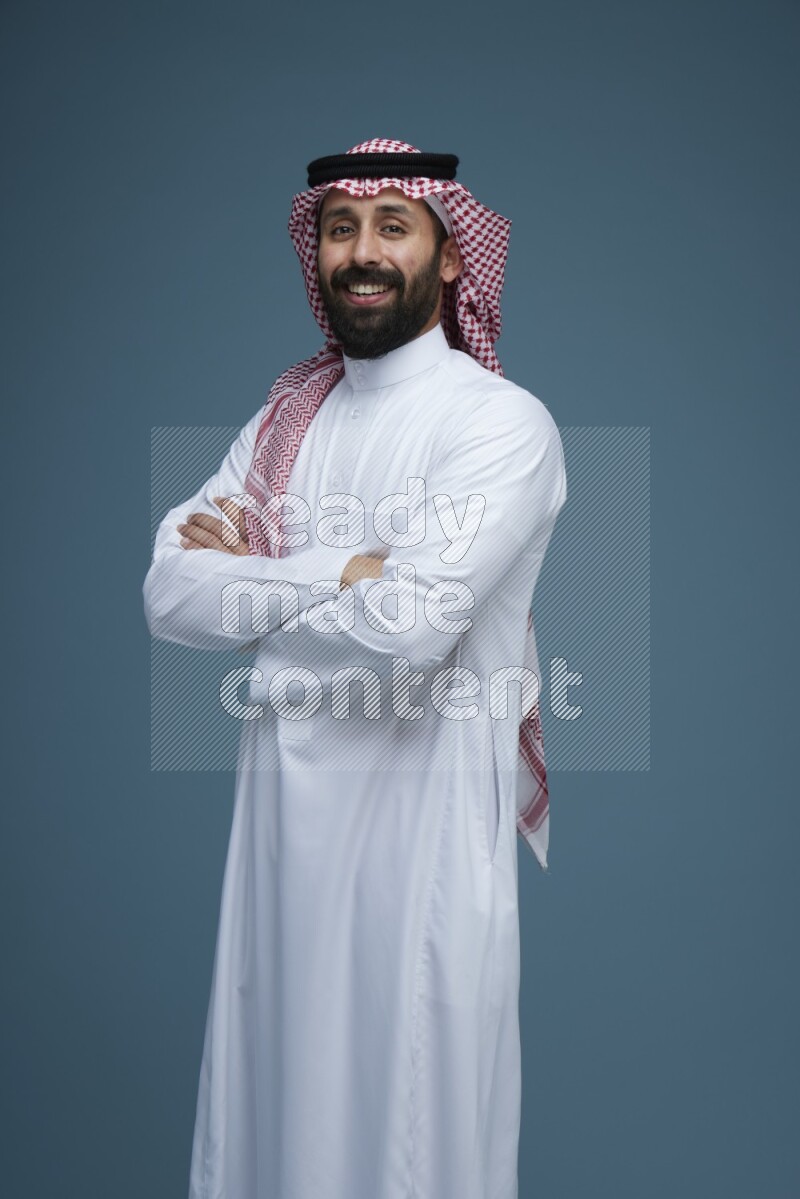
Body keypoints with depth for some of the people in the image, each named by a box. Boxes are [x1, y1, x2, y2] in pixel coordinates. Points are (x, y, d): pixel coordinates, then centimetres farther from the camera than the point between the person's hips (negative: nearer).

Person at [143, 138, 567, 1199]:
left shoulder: (503, 423, -10)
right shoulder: (284, 417, 9)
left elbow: (407, 625, -23)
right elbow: (168, 593, -2)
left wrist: (251, 574, -7)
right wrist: (341, 573, -14)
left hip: (425, 819, -5)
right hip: (282, 805, 6)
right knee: (273, 1108, 18)